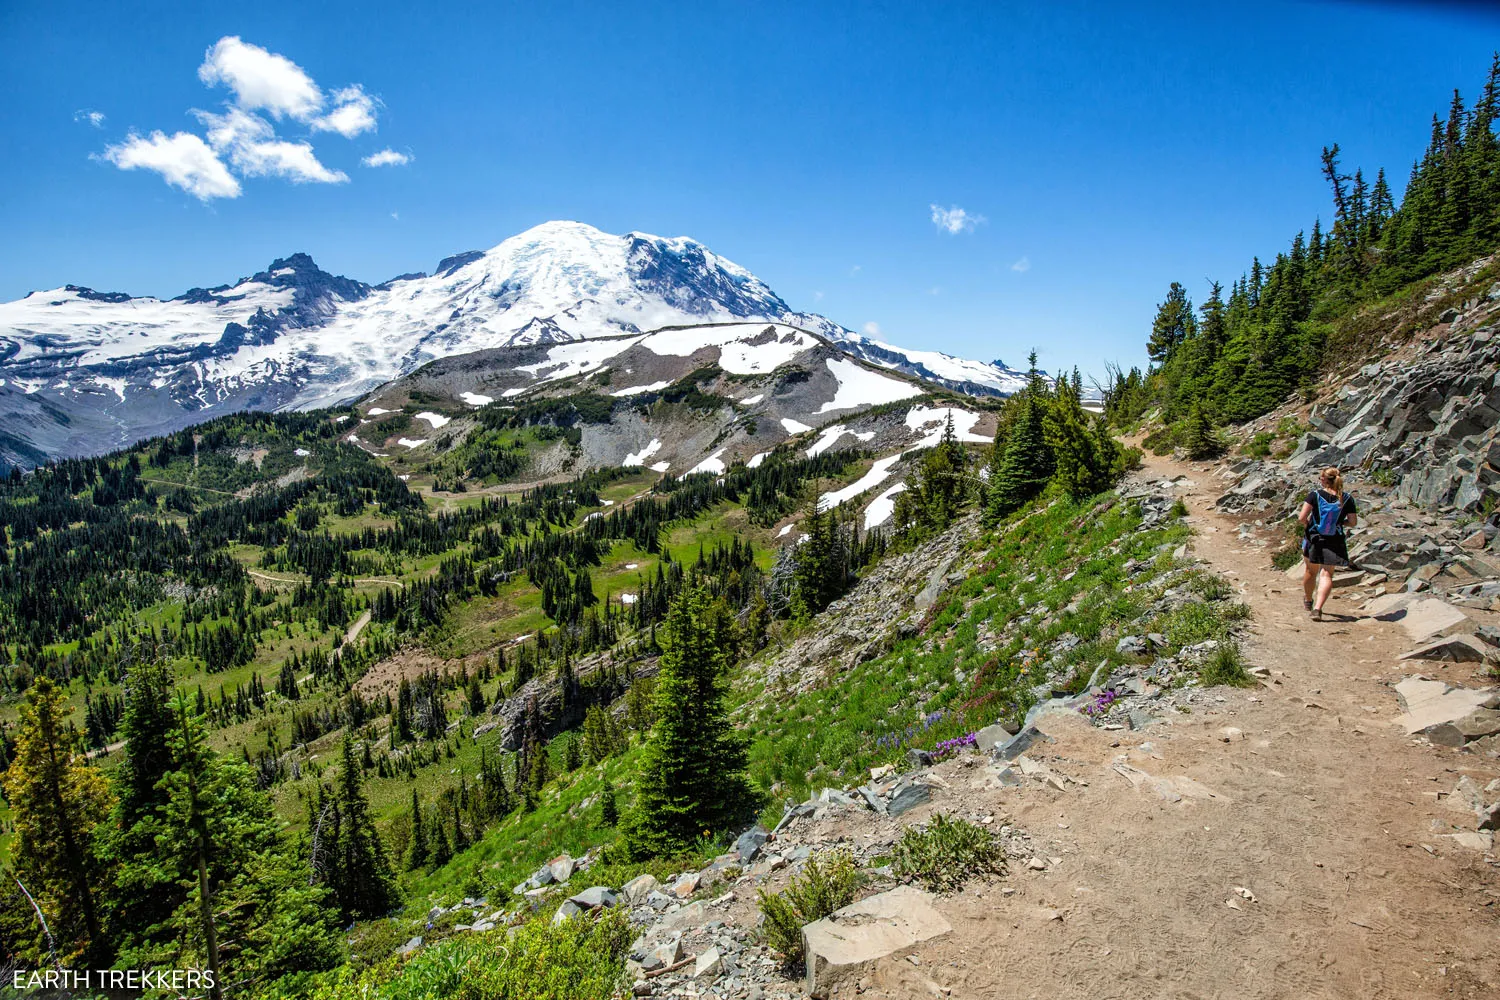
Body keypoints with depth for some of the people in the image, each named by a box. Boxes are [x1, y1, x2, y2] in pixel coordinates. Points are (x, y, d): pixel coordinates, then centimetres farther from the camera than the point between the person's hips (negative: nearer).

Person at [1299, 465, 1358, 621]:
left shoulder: (1315, 495, -13)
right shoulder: (1347, 499, -6)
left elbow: (1302, 517, -19)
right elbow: (1353, 522, -2)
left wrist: (1307, 524, 2)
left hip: (1314, 538, -1)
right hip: (1335, 542, 1)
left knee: (1310, 570, 19)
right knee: (1327, 574, 4)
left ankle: (1308, 601, 40)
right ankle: (1318, 608, -11)